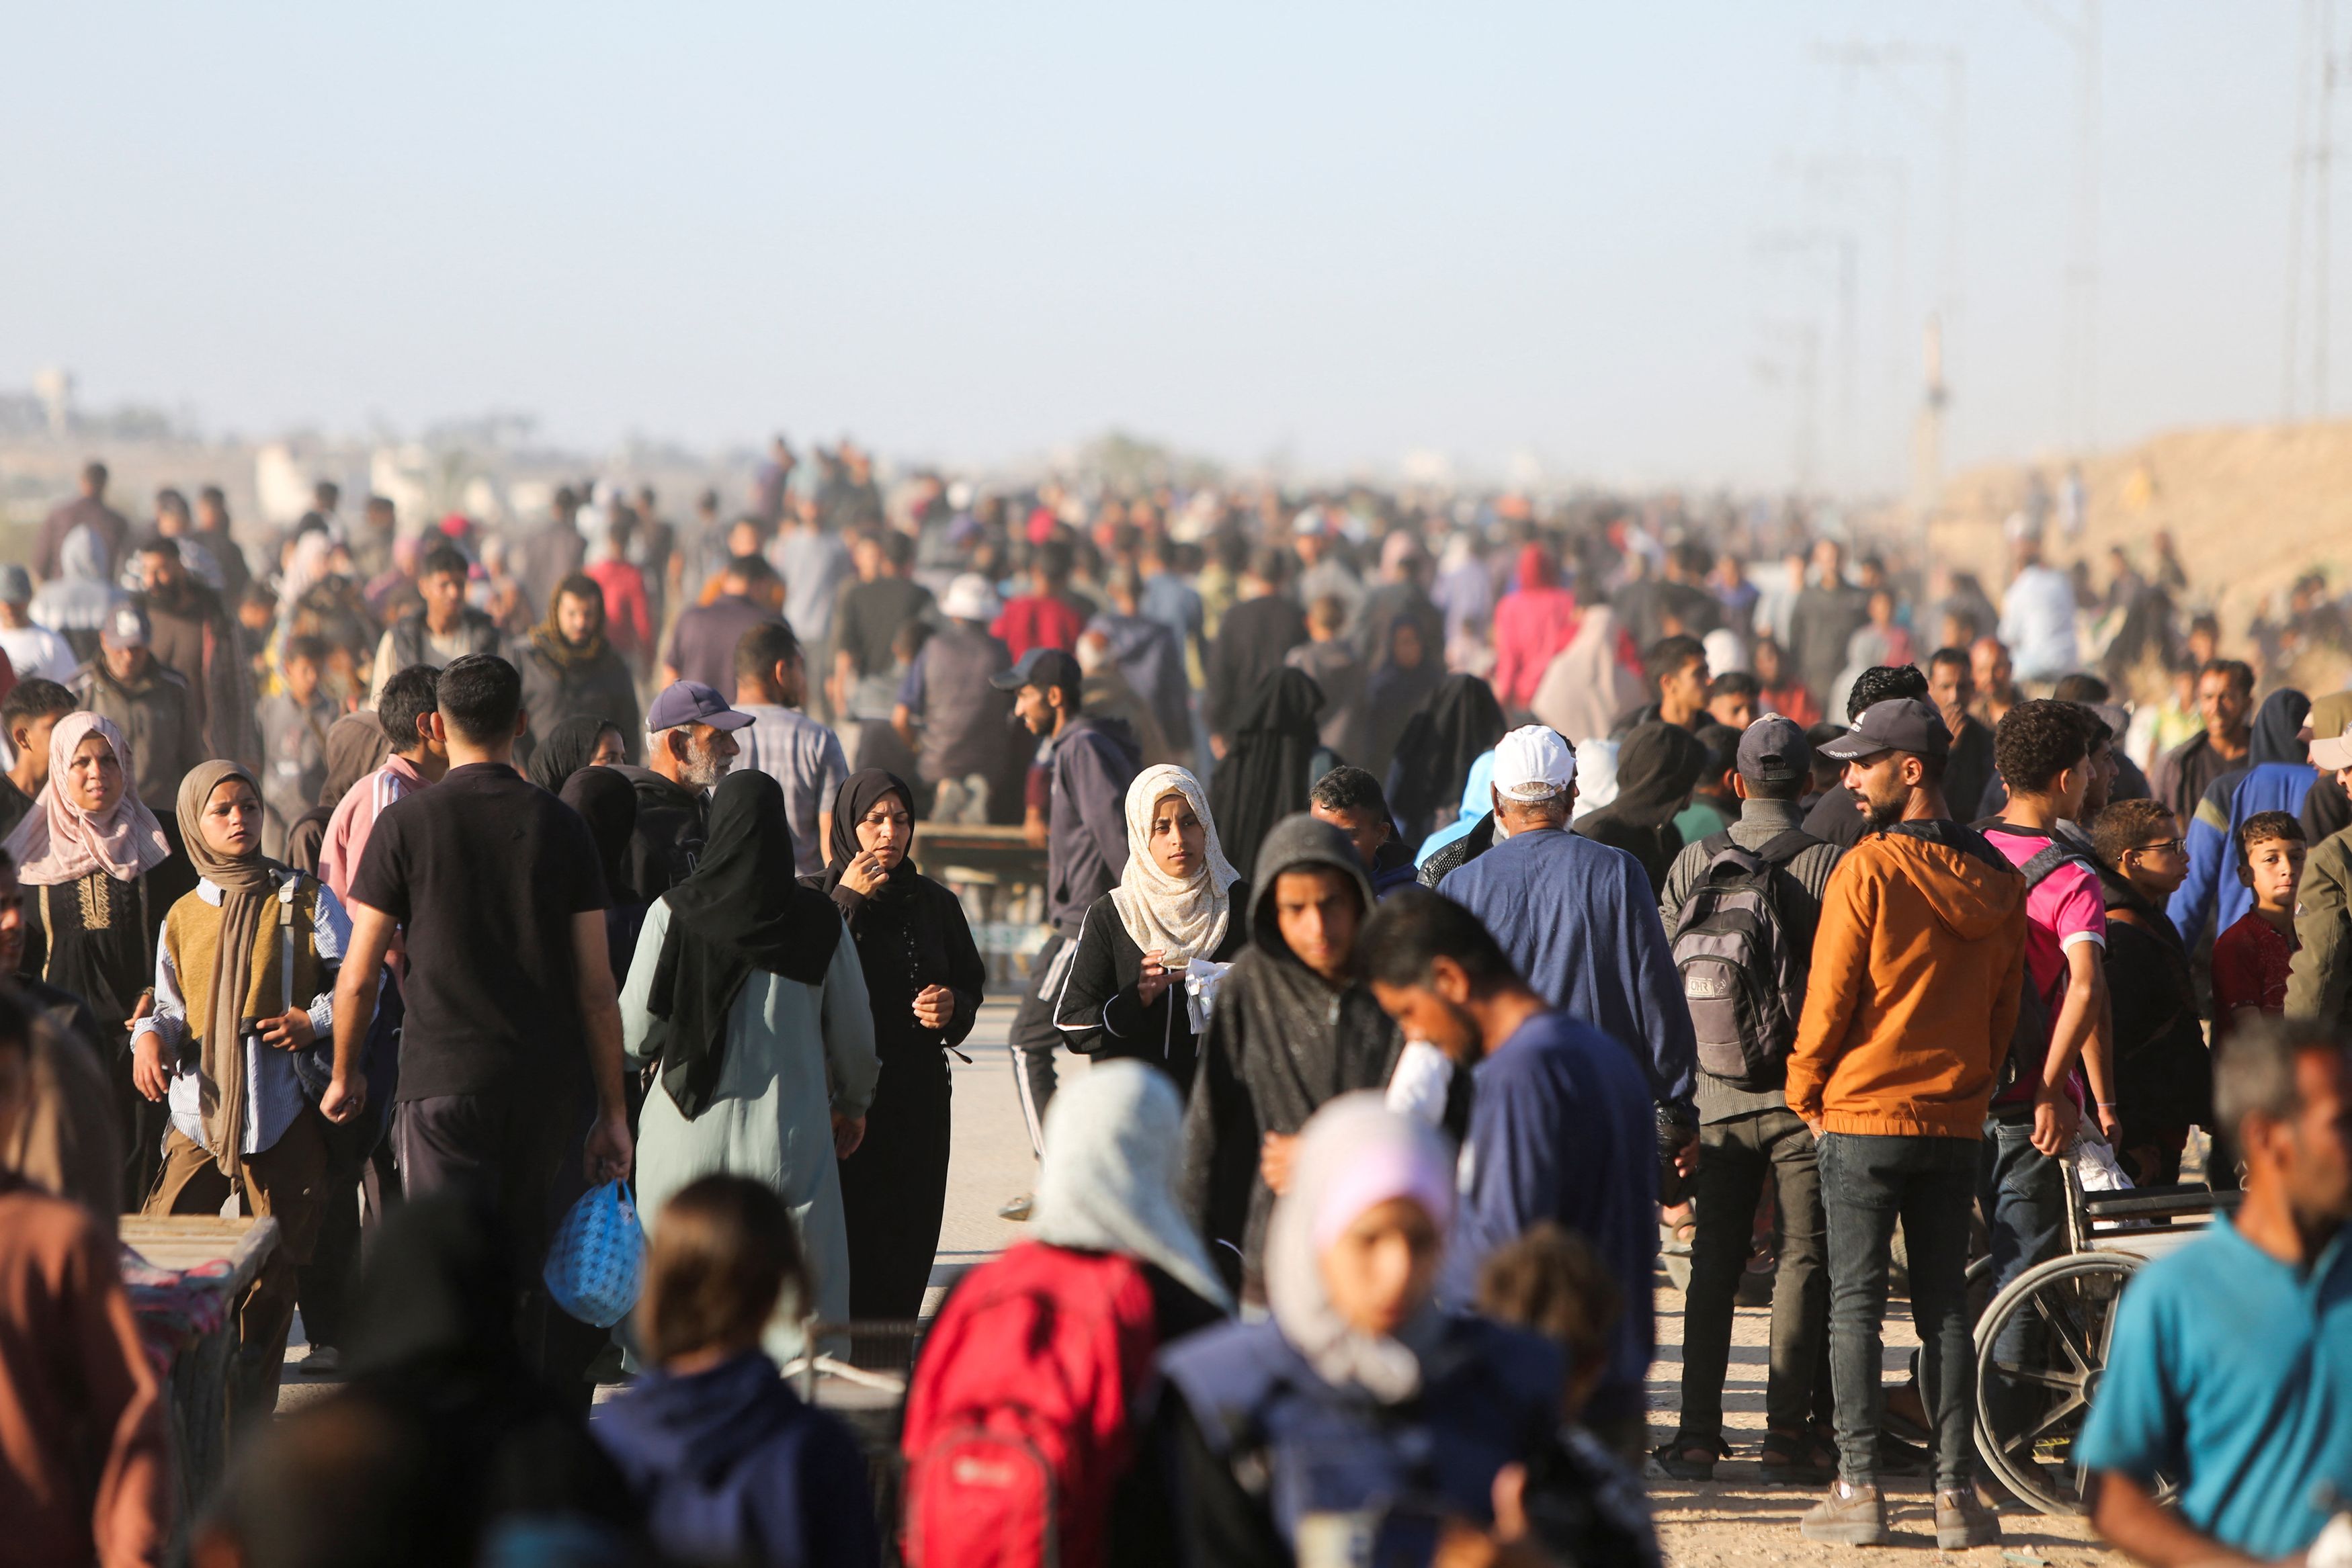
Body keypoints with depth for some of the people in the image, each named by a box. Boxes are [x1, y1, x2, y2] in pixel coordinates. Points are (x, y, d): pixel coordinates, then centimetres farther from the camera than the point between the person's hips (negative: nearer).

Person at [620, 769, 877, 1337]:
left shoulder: (674, 913, -7)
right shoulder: (819, 919, -2)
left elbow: (635, 1030, -3)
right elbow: (853, 1030, 7)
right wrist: (852, 1103, 24)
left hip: (691, 1130, 0)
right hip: (790, 1130, 0)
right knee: (798, 1303, 2)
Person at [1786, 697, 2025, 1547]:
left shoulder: (1868, 870, -13)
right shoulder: (1997, 880, 5)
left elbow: (1829, 998, -9)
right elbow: (2005, 1006, 10)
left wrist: (1807, 1094, 4)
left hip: (1862, 1117, -5)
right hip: (1957, 1122, 5)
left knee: (1856, 1303, 1)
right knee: (1945, 1306, 8)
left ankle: (1858, 1487, -2)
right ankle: (1956, 1491, 5)